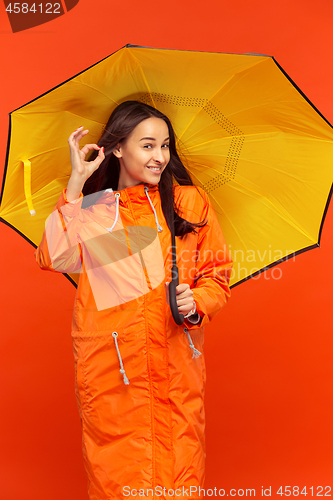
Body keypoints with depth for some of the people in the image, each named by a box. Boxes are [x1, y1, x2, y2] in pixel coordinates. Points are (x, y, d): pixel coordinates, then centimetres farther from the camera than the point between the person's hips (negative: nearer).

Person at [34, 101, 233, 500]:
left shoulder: (190, 201, 5)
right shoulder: (92, 208, 4)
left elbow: (218, 274, 8)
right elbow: (54, 259, -13)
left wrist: (196, 302, -13)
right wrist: (75, 183, -11)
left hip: (175, 363, 1)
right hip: (109, 366, 0)